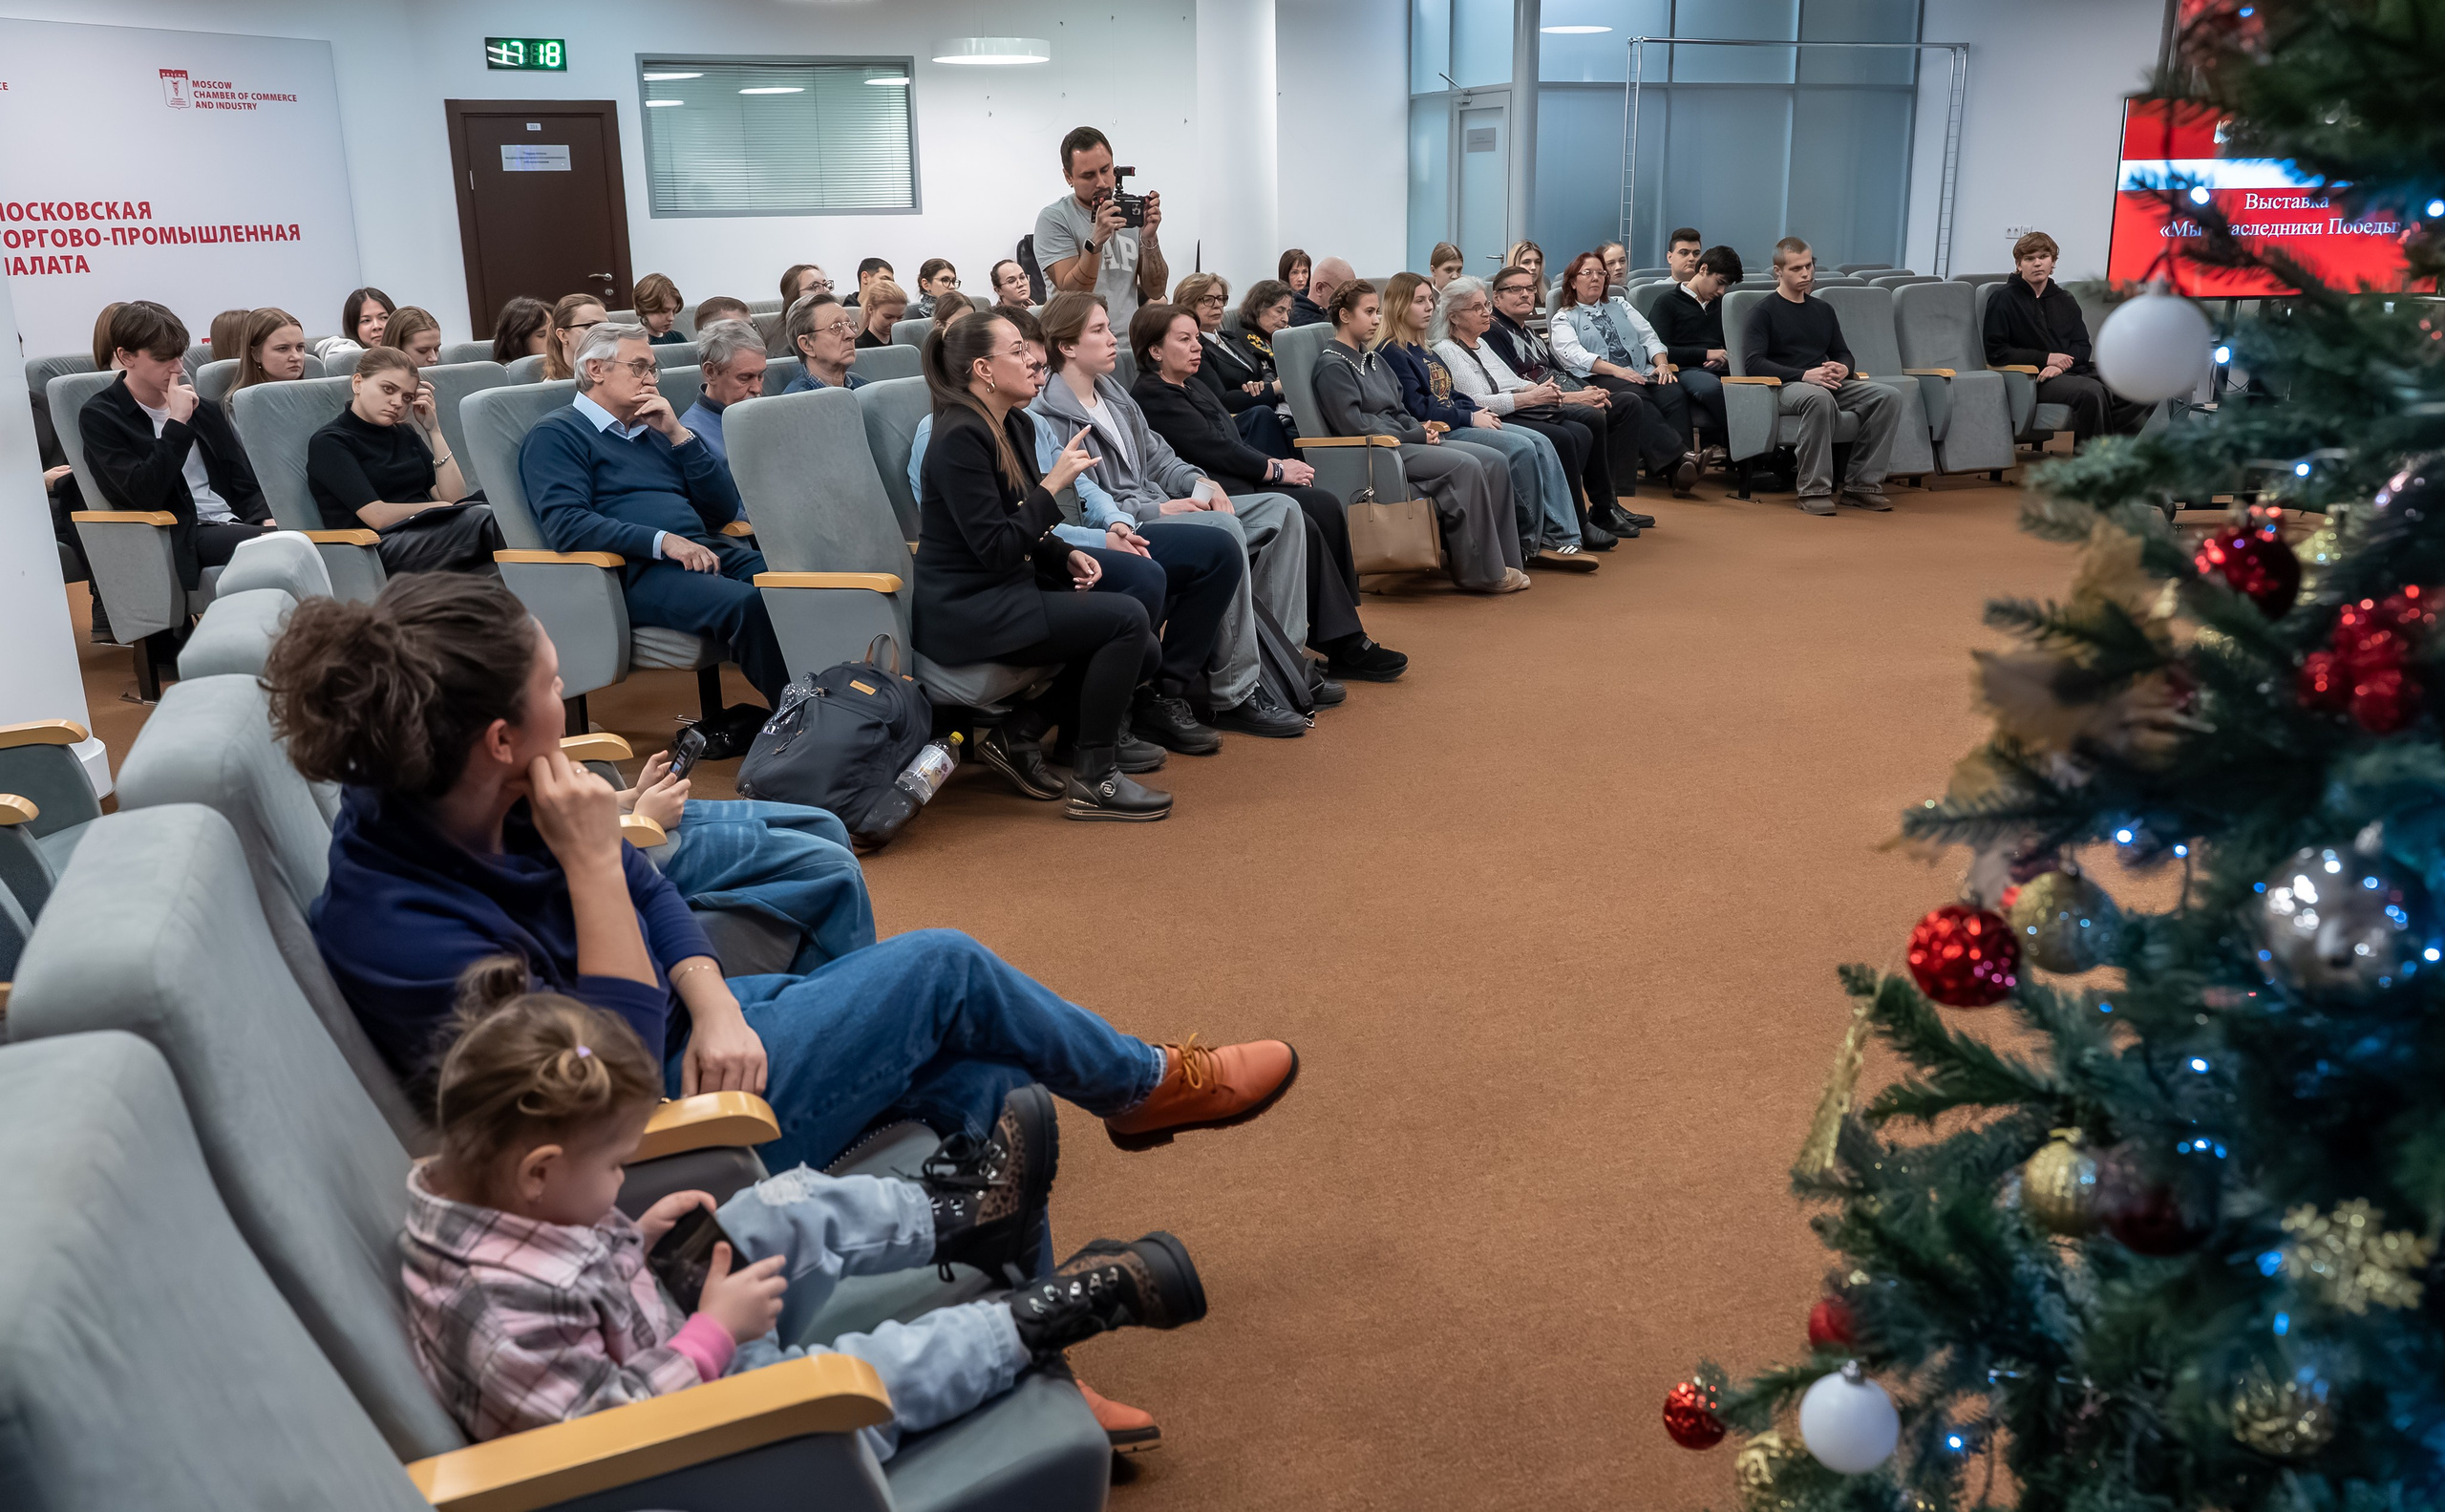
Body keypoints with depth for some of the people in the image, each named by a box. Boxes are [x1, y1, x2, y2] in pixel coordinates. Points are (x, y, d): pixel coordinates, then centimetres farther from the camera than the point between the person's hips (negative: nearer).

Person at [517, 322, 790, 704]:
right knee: (748, 605, -35)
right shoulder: (556, 434, 9)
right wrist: (663, 540, -19)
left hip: (709, 548, 7)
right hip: (639, 569, -6)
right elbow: (566, 524, -10)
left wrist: (678, 435, 9)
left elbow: (723, 510, 20)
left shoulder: (654, 430, 29)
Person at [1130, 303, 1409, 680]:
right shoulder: (1151, 397, -6)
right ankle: (1343, 646, -20)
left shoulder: (1193, 388, 23)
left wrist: (1274, 464, 1)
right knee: (1302, 526, -25)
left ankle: (1345, 638, -15)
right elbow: (1215, 449, -11)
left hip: (1238, 484, 9)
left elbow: (1234, 444, 20)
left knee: (1326, 507, -13)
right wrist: (1275, 471, -4)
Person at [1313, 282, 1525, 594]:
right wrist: (1415, 436, -12)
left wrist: (1422, 429, 1)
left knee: (1493, 465, -8)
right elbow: (1355, 426, -16)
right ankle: (1480, 571, -18)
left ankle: (1500, 560, -6)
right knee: (1465, 466, -26)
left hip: (1400, 440, 9)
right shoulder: (1333, 367, -7)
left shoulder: (1373, 359, 21)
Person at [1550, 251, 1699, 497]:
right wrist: (1616, 370, -19)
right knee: (1635, 399, -37)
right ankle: (1681, 455, -47)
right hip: (1600, 380, -4)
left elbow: (1648, 336, 20)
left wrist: (1662, 364, -2)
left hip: (1642, 373, 5)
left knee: (1674, 394, -28)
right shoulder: (1563, 318, 13)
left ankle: (1674, 468, -42)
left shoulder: (1619, 305, 29)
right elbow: (1575, 355, -5)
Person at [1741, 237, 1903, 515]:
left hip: (1827, 384, 6)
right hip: (1785, 387, -6)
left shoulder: (1823, 310, 23)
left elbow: (1842, 353, 27)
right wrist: (1804, 375, -20)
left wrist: (1843, 369, 0)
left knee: (1888, 396, -18)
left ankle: (1862, 483, -18)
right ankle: (1814, 490, -35)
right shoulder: (1764, 312, 4)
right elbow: (1753, 362, -9)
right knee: (1819, 398, -41)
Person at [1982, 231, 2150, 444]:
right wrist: (2046, 358, -10)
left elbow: (2082, 346, 15)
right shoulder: (2005, 299, 3)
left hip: (2073, 371, 6)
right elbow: (1995, 352, -5)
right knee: (2090, 391, -35)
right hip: (2035, 379, -6)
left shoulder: (2064, 299, 20)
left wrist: (2061, 364, -9)